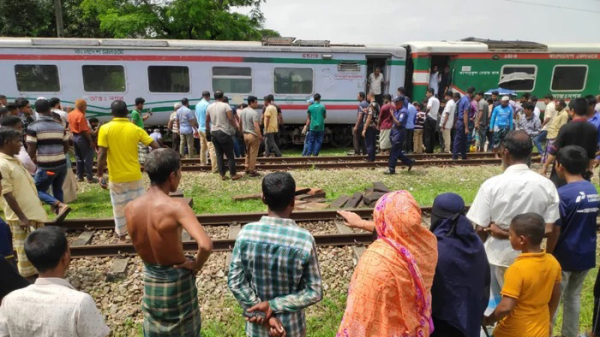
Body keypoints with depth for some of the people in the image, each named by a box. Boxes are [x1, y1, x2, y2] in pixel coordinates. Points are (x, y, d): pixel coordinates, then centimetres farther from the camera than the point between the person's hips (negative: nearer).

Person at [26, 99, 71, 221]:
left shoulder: (33, 127, -9)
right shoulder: (59, 126, 6)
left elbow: (31, 150, -10)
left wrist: (34, 162, 8)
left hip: (46, 166, -5)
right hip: (62, 164, 5)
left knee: (38, 190, 7)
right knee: (58, 189, 18)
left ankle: (61, 205, -12)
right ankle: (59, 211, 19)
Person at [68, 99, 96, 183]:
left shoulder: (71, 114, 8)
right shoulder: (80, 115, -20)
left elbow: (70, 127, 15)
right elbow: (84, 131, -22)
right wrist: (91, 141, -18)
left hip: (75, 137, 9)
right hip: (82, 138, -9)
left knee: (79, 158, 16)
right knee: (88, 158, -2)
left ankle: (79, 176, 20)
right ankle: (90, 178, 0)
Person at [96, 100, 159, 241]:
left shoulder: (105, 129, -9)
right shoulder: (136, 129, -4)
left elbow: (102, 154, -13)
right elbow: (155, 146, -5)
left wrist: (100, 175, -5)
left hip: (116, 177, -1)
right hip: (134, 175, 1)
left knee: (119, 207, 12)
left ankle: (121, 236, 25)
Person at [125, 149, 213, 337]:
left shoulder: (130, 208, -10)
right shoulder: (176, 207, -28)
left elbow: (141, 247, 4)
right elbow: (205, 245, -38)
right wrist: (196, 266, -20)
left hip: (150, 279, 5)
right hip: (177, 280, -5)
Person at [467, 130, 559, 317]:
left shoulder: (492, 184, -19)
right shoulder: (547, 185, -9)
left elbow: (481, 229, -14)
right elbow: (549, 229, -8)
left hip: (496, 256, -3)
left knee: (494, 302, 17)